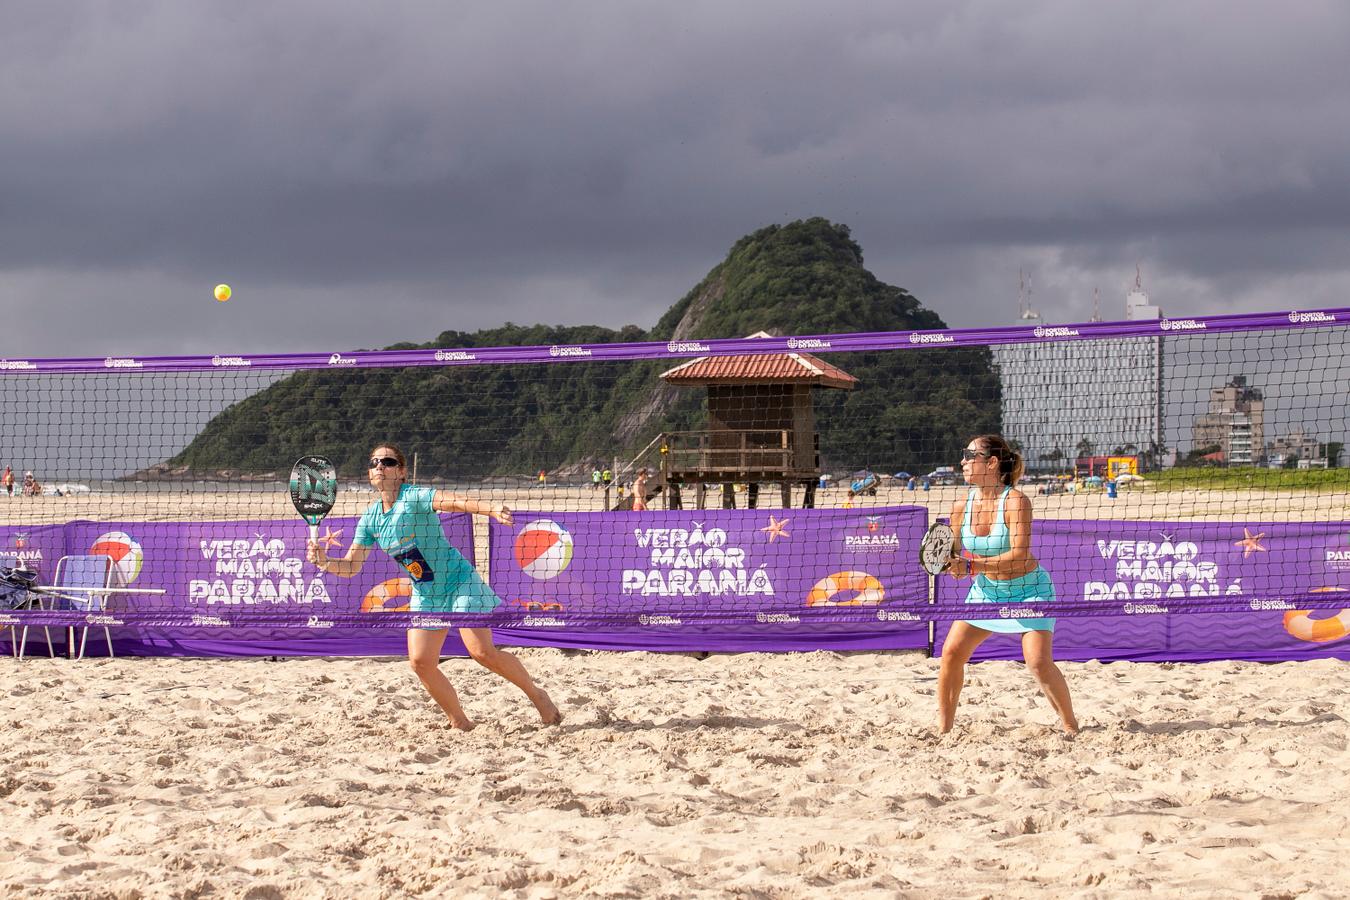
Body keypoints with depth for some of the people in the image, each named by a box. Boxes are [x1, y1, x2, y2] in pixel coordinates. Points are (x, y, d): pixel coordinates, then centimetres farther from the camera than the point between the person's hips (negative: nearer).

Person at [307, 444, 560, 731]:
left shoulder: (413, 496, -17)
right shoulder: (370, 519, 3)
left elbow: (452, 501, -36)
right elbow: (351, 566, 8)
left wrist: (490, 509, -55)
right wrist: (324, 561, -13)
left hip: (458, 582, -6)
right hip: (425, 595, 6)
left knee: (483, 652, -16)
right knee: (420, 662, -7)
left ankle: (536, 694, 6)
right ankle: (460, 723, 10)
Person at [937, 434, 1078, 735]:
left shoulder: (1016, 501, -23)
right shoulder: (962, 507, -6)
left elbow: (1020, 555, -30)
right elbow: (953, 556, 3)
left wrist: (971, 566, -37)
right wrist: (948, 563, -22)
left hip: (1028, 589, -5)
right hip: (986, 590, 6)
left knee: (1039, 663, -17)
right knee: (951, 652, -4)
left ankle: (1072, 728, 0)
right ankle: (943, 729, 8)